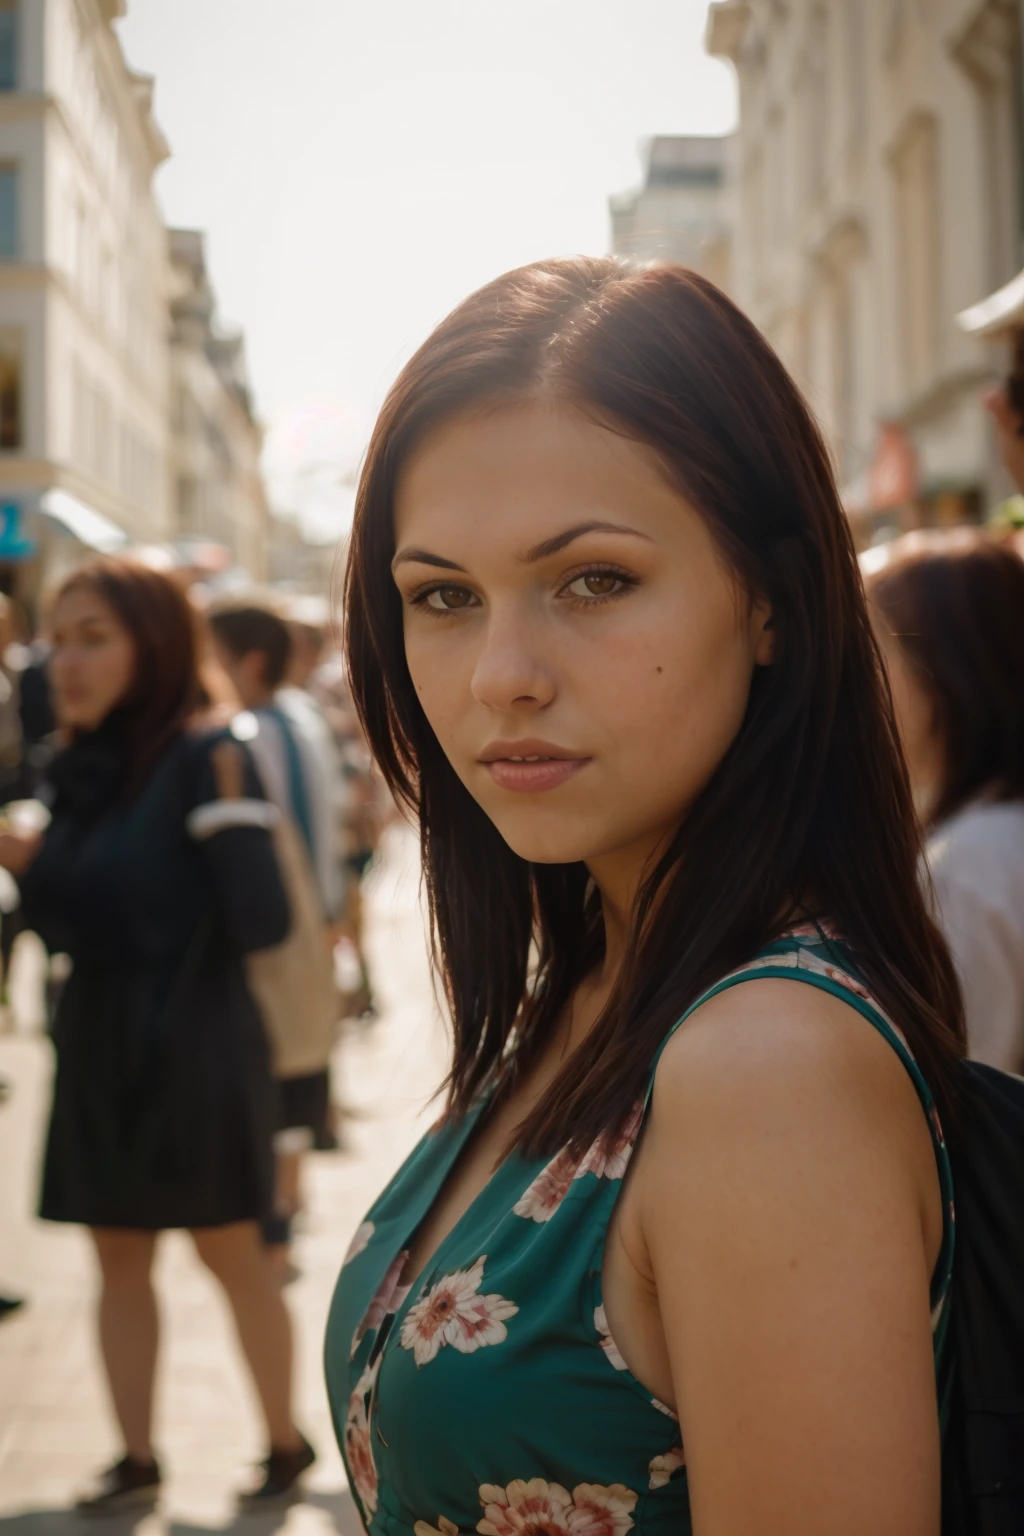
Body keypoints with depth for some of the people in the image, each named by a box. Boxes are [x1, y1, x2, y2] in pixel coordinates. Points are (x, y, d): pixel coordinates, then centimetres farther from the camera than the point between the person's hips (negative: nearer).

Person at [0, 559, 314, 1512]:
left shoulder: (202, 760, -15)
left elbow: (260, 924, -21)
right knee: (117, 1260, 12)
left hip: (193, 1055, -7)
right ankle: (135, 1460, 25)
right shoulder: (79, 773, 5)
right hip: (99, 1050, 7)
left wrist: (230, 813, -30)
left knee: (229, 1252, 7)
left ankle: (285, 1442, 25)